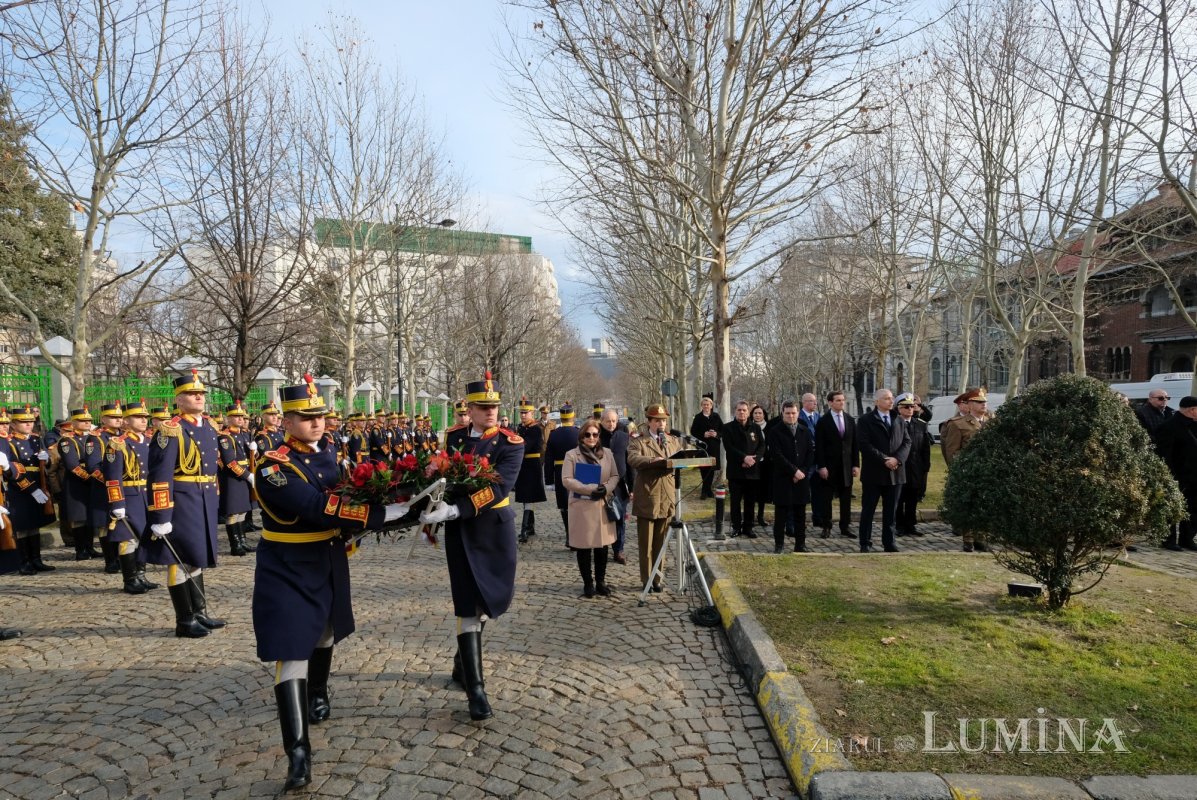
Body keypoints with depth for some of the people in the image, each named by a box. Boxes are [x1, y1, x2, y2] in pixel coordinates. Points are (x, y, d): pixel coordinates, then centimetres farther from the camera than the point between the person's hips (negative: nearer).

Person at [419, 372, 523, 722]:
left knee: (493, 598, 14)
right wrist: (435, 510, 2)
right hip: (460, 530, 0)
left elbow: (498, 488, -24)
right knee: (469, 605, -5)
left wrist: (453, 510, -34)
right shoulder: (453, 437, 2)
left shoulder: (511, 443, -11)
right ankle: (475, 688, 0)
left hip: (495, 527, 0)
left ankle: (463, 659, 40)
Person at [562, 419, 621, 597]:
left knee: (602, 545, 7)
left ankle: (600, 582, 20)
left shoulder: (607, 453, 9)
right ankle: (588, 583, 15)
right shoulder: (572, 455, -2)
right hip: (581, 506, -3)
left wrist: (607, 488, -13)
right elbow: (567, 480, -9)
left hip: (603, 506, 3)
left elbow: (615, 476, 9)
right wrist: (591, 489, -17)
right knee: (584, 546, 3)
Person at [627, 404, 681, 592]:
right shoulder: (638, 440, -2)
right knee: (646, 543, 4)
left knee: (660, 542, 11)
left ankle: (657, 577, 21)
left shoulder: (673, 440, 15)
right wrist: (654, 460, -34)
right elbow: (633, 459, -20)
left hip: (667, 498, 4)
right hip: (646, 499, -4)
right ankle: (647, 579, 15)